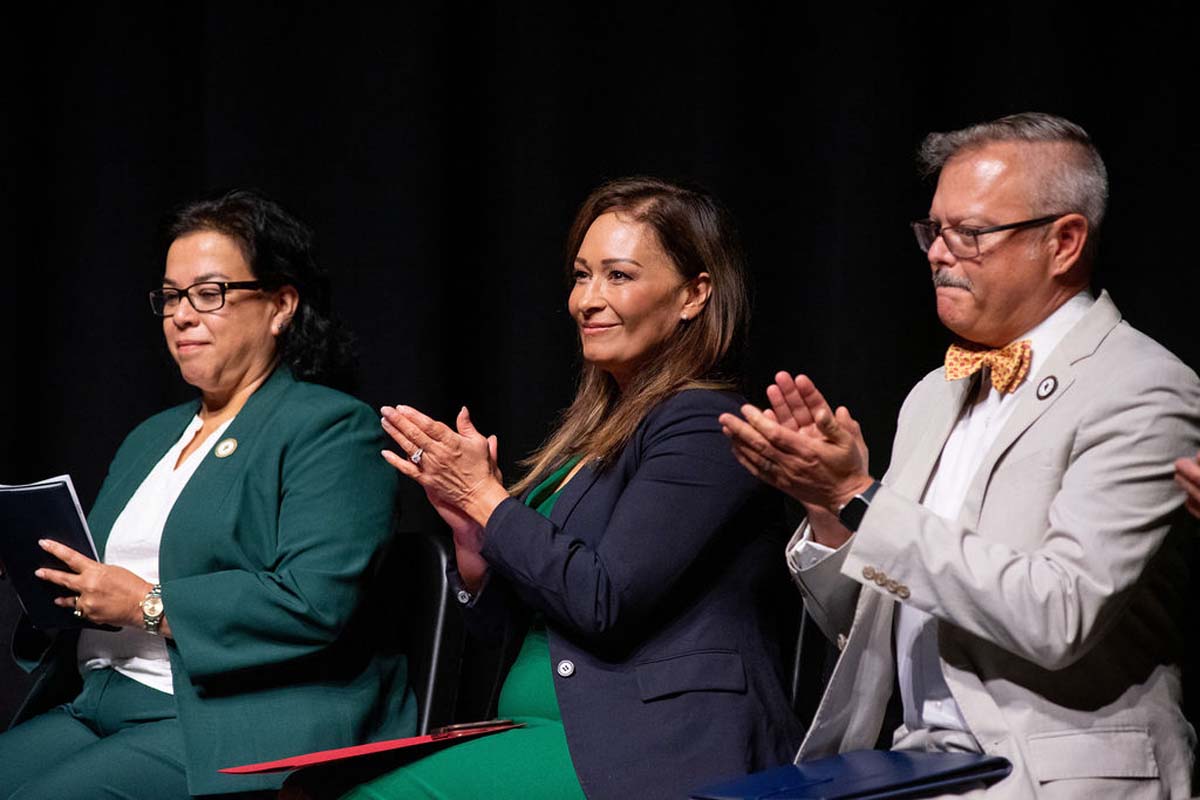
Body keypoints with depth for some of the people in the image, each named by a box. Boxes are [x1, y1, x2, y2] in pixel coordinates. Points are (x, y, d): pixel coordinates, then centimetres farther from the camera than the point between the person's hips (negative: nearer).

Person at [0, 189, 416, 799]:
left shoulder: (332, 429, -3)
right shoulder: (151, 437, 25)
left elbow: (316, 602, -18)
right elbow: (102, 578, 25)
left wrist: (148, 606, -16)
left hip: (245, 725, -7)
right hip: (103, 712, 8)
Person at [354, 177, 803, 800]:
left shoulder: (703, 427, -9)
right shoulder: (598, 428, 17)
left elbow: (605, 601, -19)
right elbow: (505, 621, 19)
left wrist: (486, 497, -8)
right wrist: (468, 527, 0)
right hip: (554, 734, 8)